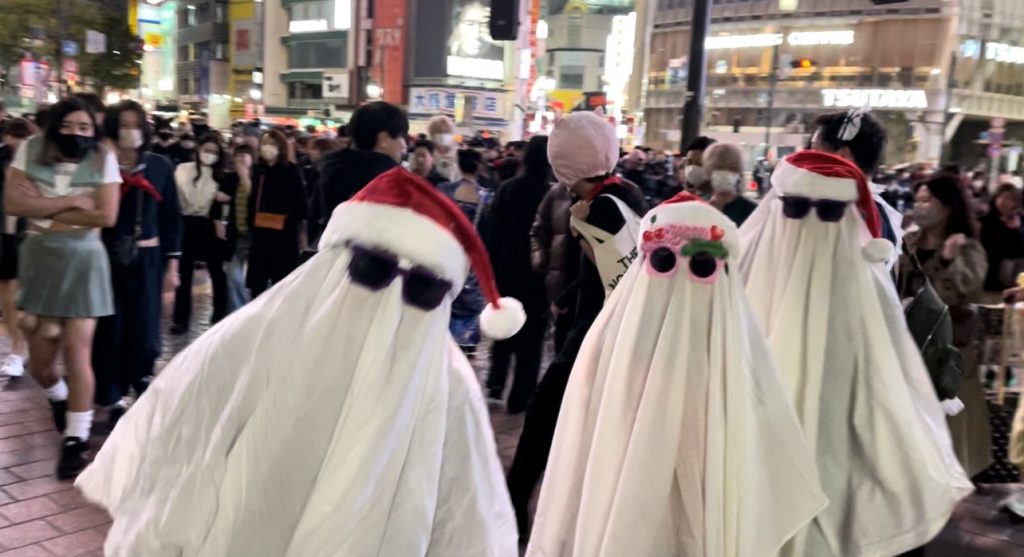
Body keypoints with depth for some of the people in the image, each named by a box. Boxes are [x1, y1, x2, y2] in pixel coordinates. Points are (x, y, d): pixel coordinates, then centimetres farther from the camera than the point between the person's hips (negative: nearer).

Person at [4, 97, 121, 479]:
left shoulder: (103, 159, -3)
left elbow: (107, 216, -13)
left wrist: (47, 213, -11)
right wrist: (70, 202, -15)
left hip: (83, 261, -2)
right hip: (38, 259, 2)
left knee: (77, 353, -4)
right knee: (39, 360, 8)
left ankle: (75, 439, 9)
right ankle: (60, 400, 43)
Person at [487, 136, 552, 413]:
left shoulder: (506, 189, -5)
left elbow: (494, 232, -1)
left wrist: (493, 267, 8)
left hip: (506, 270, 3)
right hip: (537, 274, -3)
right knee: (530, 336, 8)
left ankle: (496, 382, 15)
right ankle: (520, 397, 10)